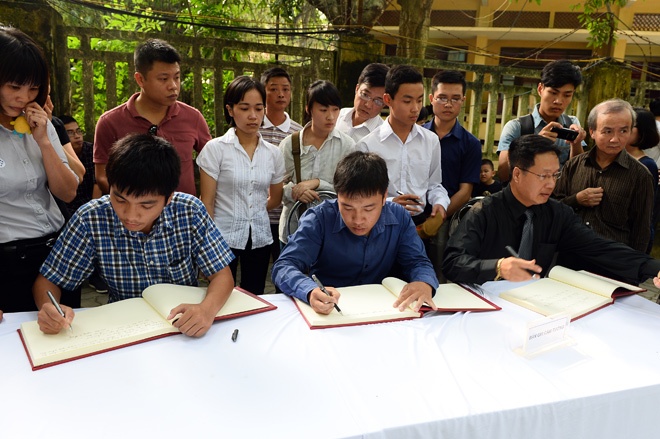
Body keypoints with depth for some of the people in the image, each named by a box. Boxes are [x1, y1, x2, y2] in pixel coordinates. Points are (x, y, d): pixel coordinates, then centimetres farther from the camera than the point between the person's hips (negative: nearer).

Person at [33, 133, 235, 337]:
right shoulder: (90, 219, -14)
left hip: (185, 324, 0)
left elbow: (222, 275, -10)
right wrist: (48, 308, -26)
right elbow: (48, 280, -3)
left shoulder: (190, 211, -14)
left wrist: (207, 309, -31)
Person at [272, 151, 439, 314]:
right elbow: (284, 266, -19)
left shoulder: (399, 218, -5)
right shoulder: (319, 219, -14)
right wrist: (311, 291, -41)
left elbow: (417, 262, -1)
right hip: (328, 315, -2)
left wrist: (424, 283, -26)